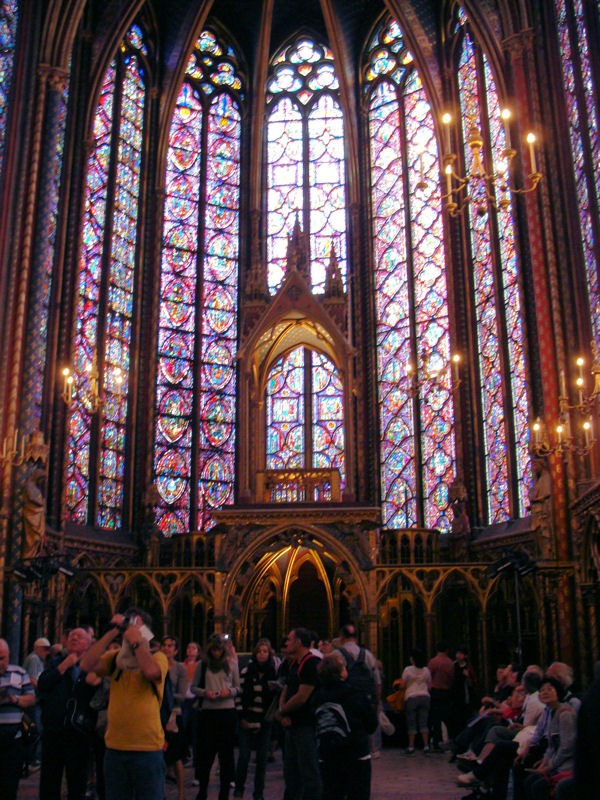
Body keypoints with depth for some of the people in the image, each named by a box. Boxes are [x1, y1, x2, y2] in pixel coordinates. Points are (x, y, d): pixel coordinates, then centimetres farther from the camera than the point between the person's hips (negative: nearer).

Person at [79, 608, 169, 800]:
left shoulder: (157, 657, -3)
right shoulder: (115, 658, 8)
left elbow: (151, 671, -26)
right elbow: (86, 664, -8)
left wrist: (137, 641, -15)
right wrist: (112, 633, -8)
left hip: (147, 750, -4)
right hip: (115, 748, 4)